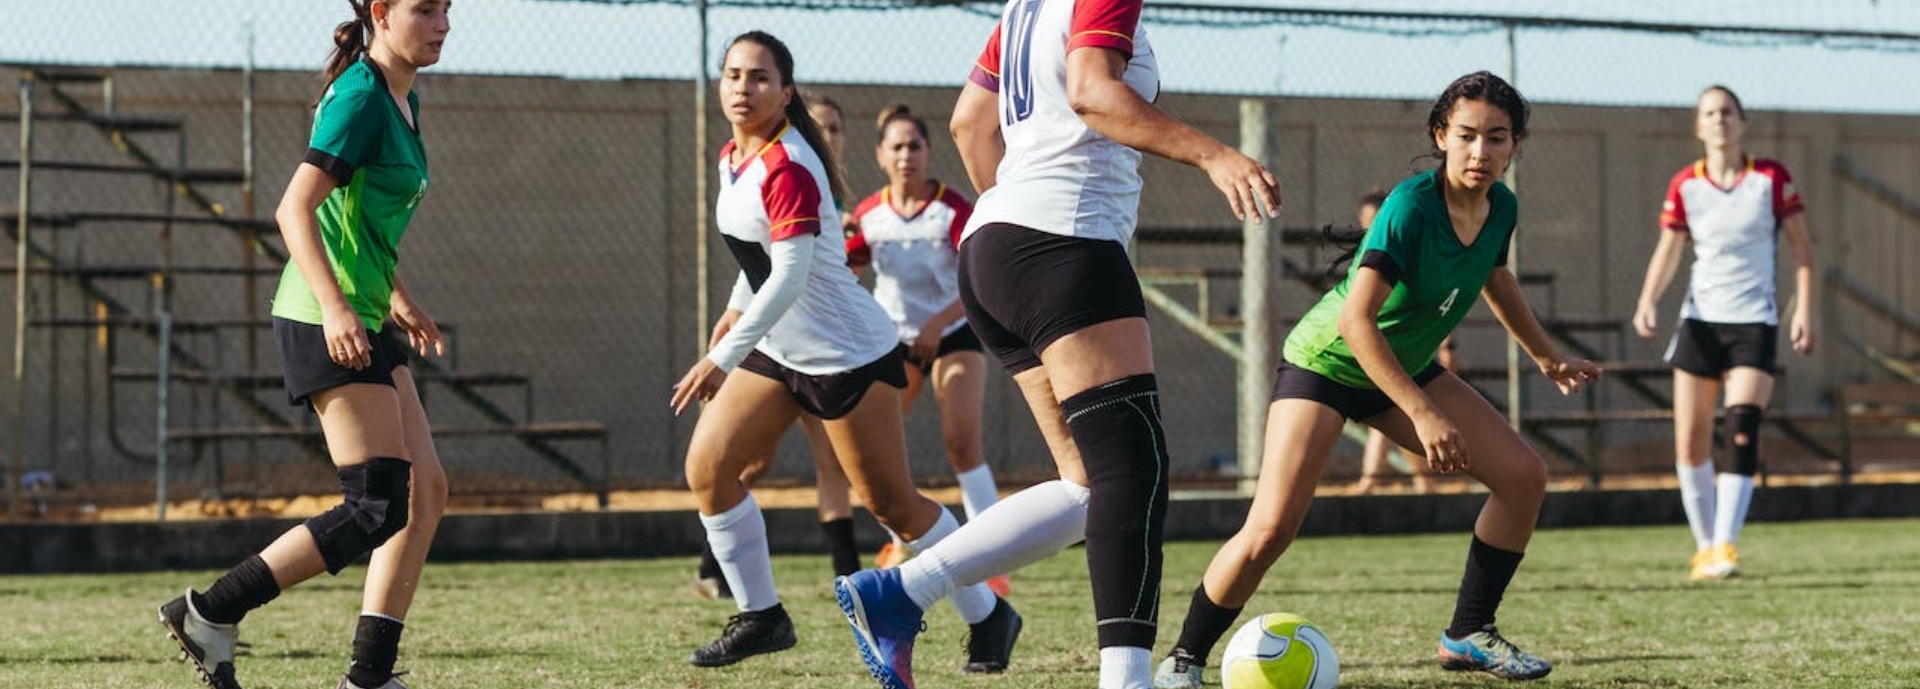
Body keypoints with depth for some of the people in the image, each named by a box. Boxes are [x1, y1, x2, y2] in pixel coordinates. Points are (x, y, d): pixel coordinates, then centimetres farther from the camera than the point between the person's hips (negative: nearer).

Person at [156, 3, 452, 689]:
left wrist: (397, 297, 33)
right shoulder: (360, 98, -14)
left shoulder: (400, 99, 15)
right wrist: (334, 308, -31)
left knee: (426, 491, 6)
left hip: (364, 322, 10)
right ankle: (210, 613, -6)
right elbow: (294, 209, -22)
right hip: (327, 323, -10)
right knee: (378, 506, -11)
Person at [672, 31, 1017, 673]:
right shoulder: (733, 157, 4)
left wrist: (723, 359, -33)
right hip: (777, 350, 9)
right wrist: (734, 312, 26)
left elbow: (788, 280, -30)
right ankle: (761, 617, 6)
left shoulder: (787, 169, -24)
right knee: (706, 467, -4)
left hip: (847, 351, -9)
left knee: (892, 502, -2)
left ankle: (988, 617, 15)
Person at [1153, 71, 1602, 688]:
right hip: (1325, 361, -7)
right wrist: (1424, 415, -39)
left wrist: (1548, 358, 27)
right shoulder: (1411, 206, -30)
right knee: (1271, 529, -21)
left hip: (1404, 367, 7)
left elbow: (1496, 279, 17)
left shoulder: (1500, 207, -7)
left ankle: (1467, 635, 10)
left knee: (1524, 475, -3)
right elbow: (1355, 320, -36)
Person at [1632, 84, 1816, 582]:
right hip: (1701, 319, 3)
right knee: (1689, 444, 0)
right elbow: (1668, 250, 6)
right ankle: (1704, 546, 14)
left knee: (1742, 433, -19)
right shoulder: (1685, 186, 3)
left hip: (1754, 322, -3)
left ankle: (1725, 546, -21)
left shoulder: (1771, 178, -2)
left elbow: (1801, 248, 1)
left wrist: (1804, 312, -9)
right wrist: (1648, 302, -12)